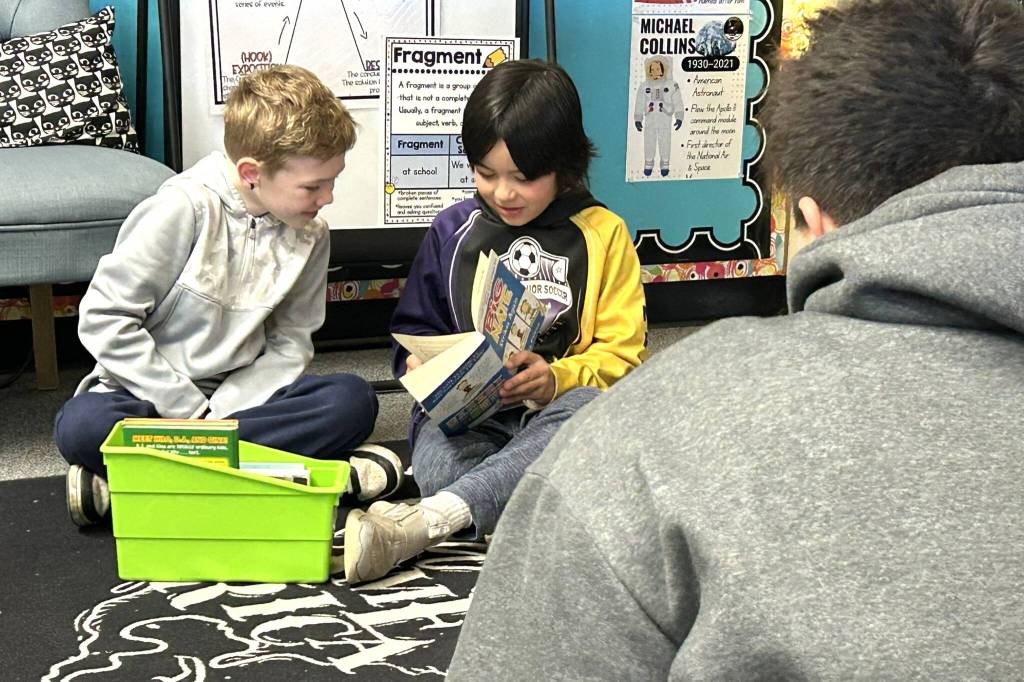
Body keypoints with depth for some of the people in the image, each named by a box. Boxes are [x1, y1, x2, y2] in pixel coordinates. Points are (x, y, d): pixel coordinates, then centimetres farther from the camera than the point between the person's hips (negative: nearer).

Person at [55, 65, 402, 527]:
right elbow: (103, 317, -16)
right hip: (152, 394, -4)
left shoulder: (311, 237, 0)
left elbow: (290, 343, 1)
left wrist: (217, 415, -17)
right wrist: (189, 411, -17)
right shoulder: (185, 207, -16)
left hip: (239, 394, 4)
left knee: (354, 400, -23)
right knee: (82, 427, -35)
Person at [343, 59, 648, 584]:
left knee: (586, 407, -38)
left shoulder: (602, 234, 6)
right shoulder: (453, 230, 11)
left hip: (556, 408, -2)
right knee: (435, 459, -33)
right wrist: (424, 366, -7)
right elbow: (414, 331, 18)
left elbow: (621, 351, 2)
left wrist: (557, 378, -18)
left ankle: (423, 520, -51)